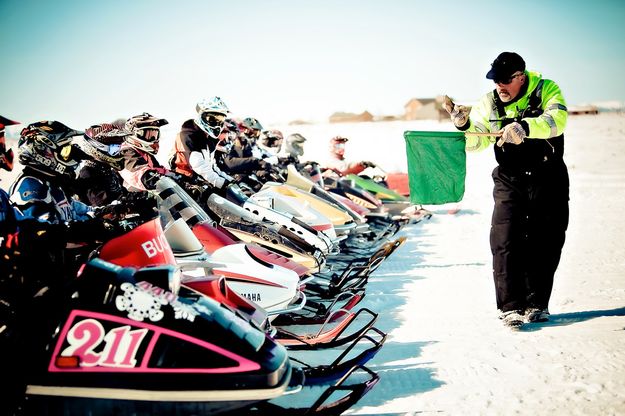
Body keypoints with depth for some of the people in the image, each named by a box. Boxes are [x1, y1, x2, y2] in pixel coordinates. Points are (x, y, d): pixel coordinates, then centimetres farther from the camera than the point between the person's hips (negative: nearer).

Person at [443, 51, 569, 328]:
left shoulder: (547, 90, -8)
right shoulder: (489, 103, 1)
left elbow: (557, 121, -28)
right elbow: (475, 141, -6)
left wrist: (524, 127, -44)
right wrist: (464, 125, -26)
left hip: (549, 179, -1)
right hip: (510, 181, 1)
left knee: (545, 243, 5)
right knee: (505, 242, -10)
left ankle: (536, 304, 20)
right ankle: (511, 307, -5)